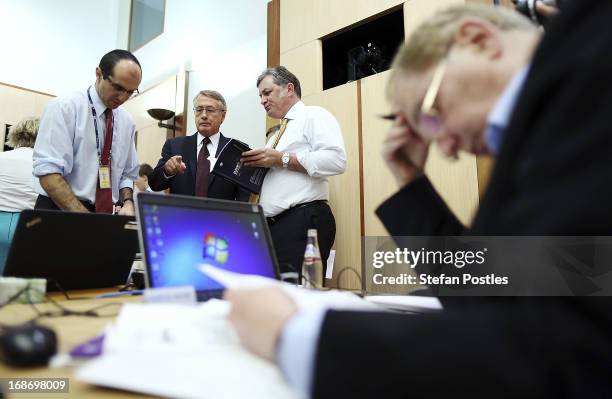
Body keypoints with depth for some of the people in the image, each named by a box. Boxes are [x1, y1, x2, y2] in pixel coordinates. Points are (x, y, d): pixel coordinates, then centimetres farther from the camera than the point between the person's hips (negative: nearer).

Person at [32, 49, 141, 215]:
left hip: (104, 214, 4)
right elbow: (48, 172, -15)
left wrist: (127, 202, -7)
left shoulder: (127, 122, 8)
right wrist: (86, 220, -23)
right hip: (59, 211, -4)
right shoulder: (64, 107, -6)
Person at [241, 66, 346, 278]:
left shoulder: (314, 115, 2)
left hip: (303, 221, -8)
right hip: (271, 226, 8)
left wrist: (282, 159, -12)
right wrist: (254, 166, 9)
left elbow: (336, 160, -15)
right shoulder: (277, 135, 28)